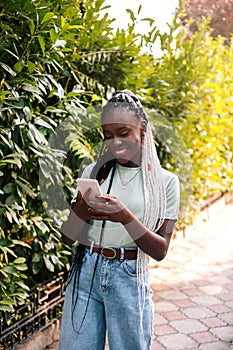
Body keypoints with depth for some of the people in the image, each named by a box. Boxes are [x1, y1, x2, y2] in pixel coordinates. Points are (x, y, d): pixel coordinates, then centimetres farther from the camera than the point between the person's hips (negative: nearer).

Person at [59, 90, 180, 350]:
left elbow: (160, 251, -5)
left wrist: (126, 217, -22)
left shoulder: (164, 181, -2)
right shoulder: (93, 171, 4)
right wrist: (80, 213, -16)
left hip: (130, 279, -2)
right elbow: (67, 238, 7)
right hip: (84, 273, 2)